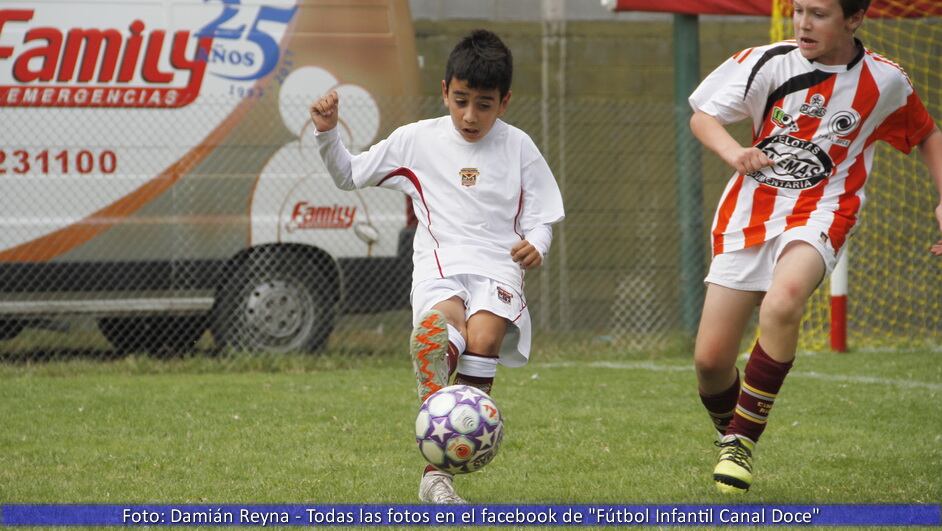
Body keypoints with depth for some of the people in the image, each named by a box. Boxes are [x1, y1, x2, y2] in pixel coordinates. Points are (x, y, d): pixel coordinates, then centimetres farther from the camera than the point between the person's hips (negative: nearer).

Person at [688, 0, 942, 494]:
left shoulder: (885, 81, -3)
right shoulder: (769, 63, -5)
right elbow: (702, 116, 1)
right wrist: (734, 152, -19)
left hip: (818, 214, -2)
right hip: (749, 212, 2)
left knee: (781, 304, -35)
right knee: (710, 360, -2)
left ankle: (742, 442, -22)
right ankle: (727, 435, 32)